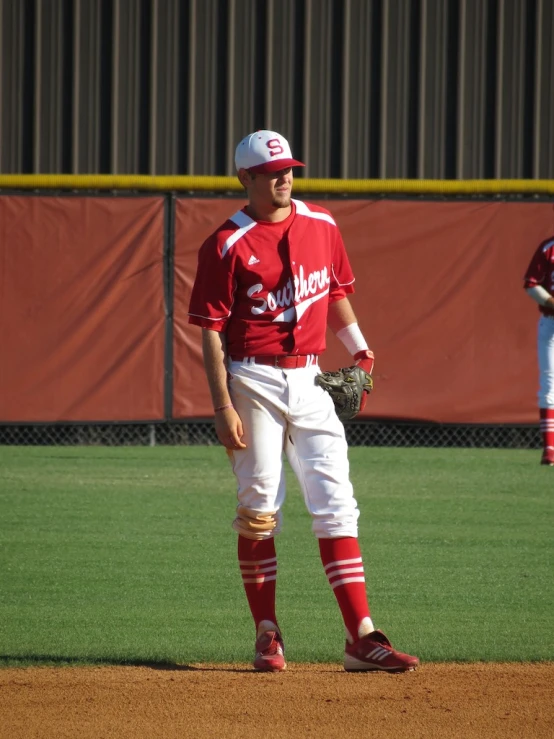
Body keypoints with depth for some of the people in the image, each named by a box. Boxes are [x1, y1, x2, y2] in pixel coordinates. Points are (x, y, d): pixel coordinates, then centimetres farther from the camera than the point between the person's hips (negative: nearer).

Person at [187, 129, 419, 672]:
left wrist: (358, 348, 7)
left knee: (335, 504, -2)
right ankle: (267, 636, 9)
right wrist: (224, 407, -14)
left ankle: (361, 637, -6)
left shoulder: (321, 227, 8)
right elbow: (211, 331, -8)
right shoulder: (227, 245, -7)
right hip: (254, 380, -4)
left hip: (310, 380, 4)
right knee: (259, 509, 1)